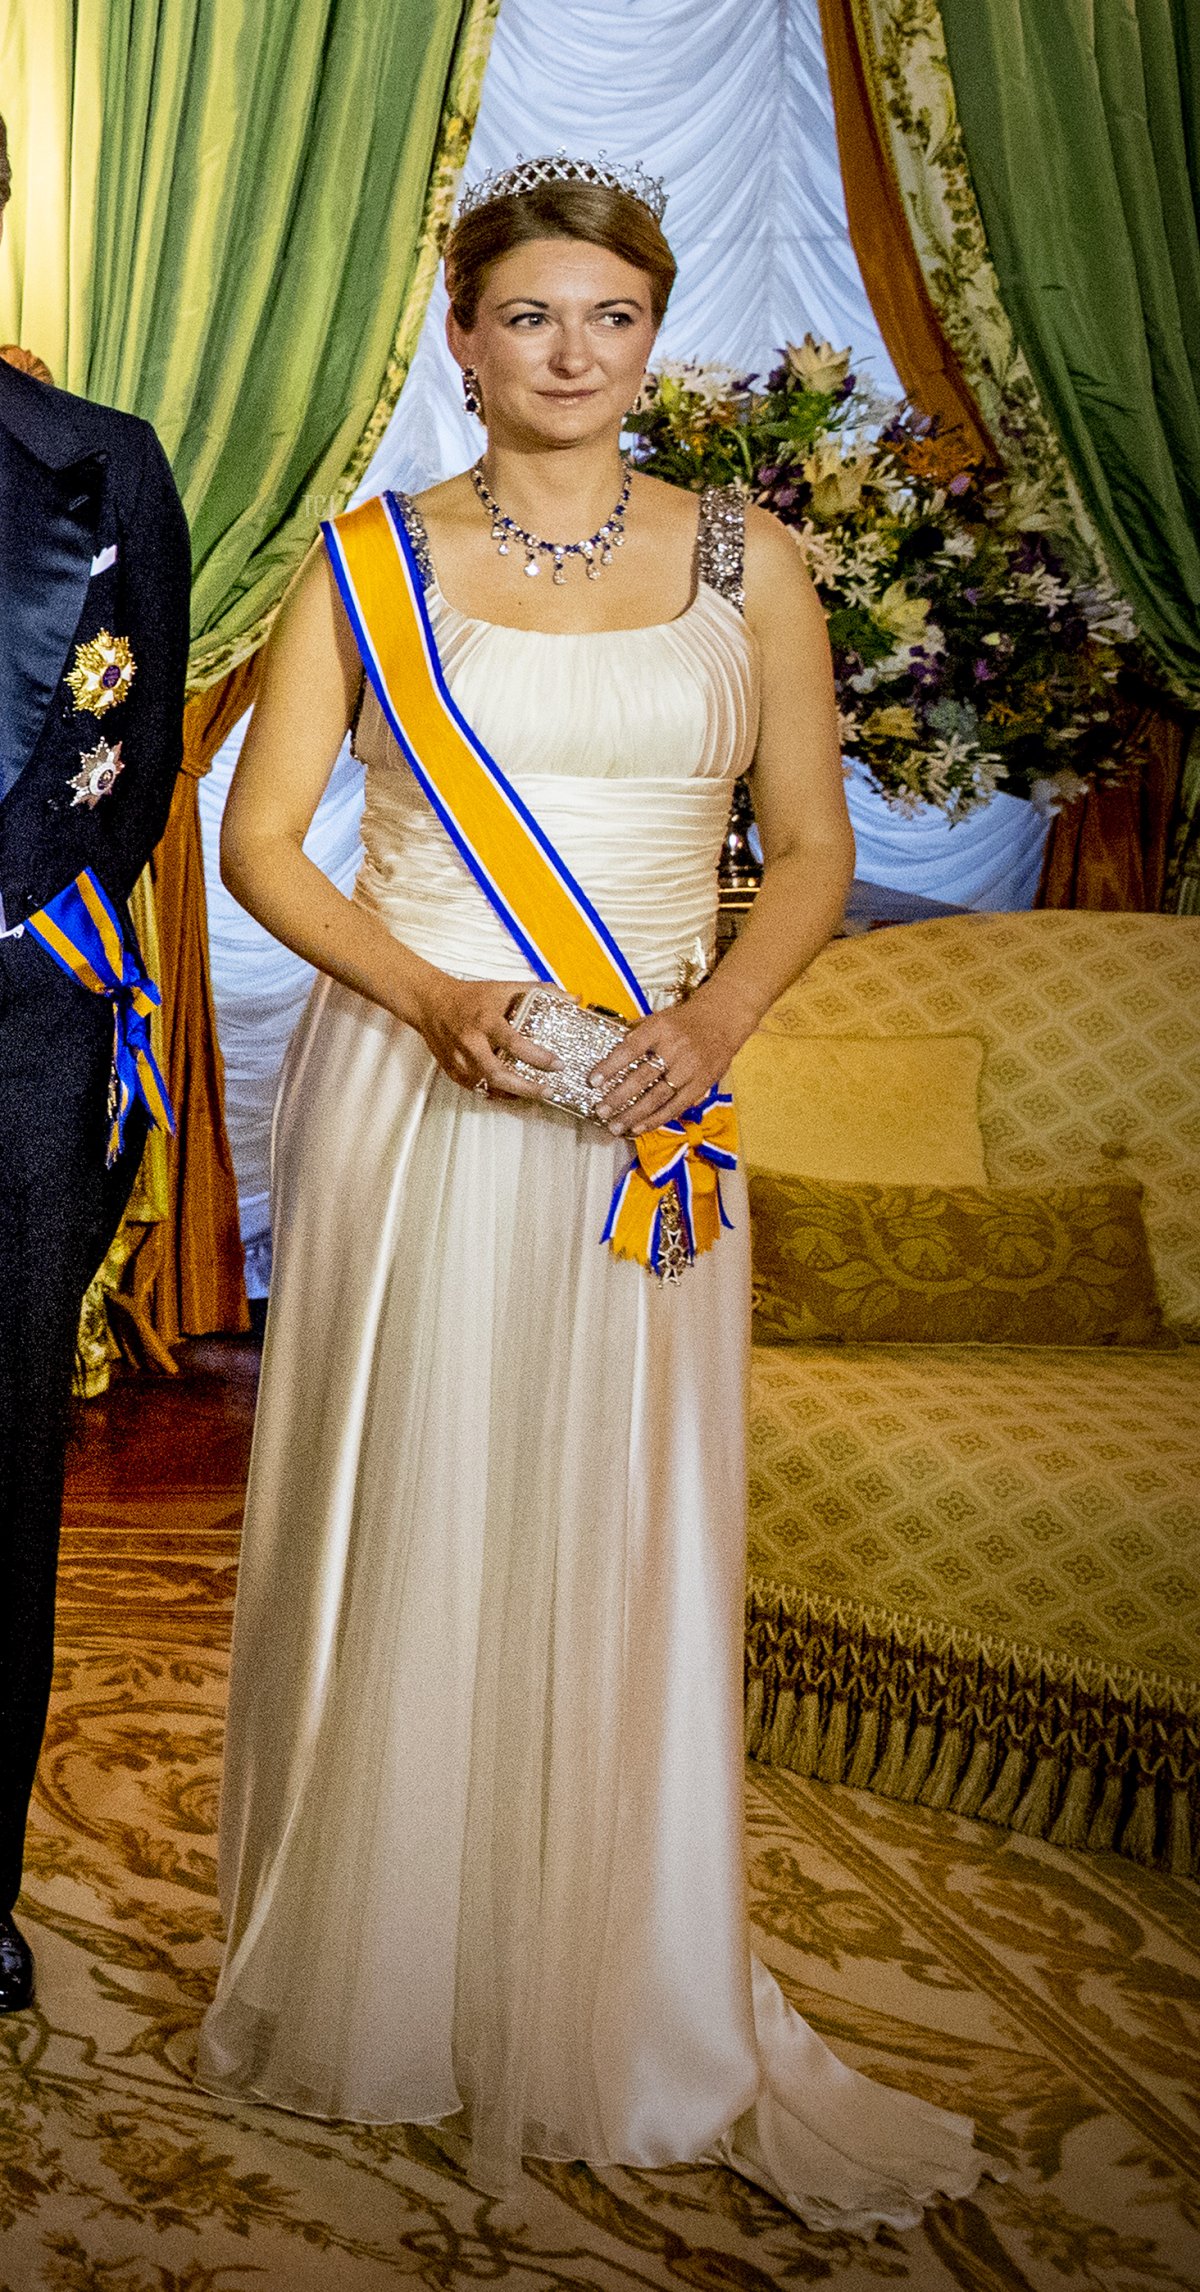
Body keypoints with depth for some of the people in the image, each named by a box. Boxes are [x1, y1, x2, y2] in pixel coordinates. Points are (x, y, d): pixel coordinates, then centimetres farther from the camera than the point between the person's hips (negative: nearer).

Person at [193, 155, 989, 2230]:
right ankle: (371, 1991, 24)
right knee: (390, 1543, 3)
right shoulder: (367, 562, 5)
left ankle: (622, 2020, 21)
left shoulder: (746, 563, 7)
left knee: (618, 1554, 3)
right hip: (406, 1104, -1)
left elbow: (811, 849, 8)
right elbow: (262, 839, 2)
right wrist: (426, 994, -14)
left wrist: (714, 1016, -11)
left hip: (641, 1122, 1)